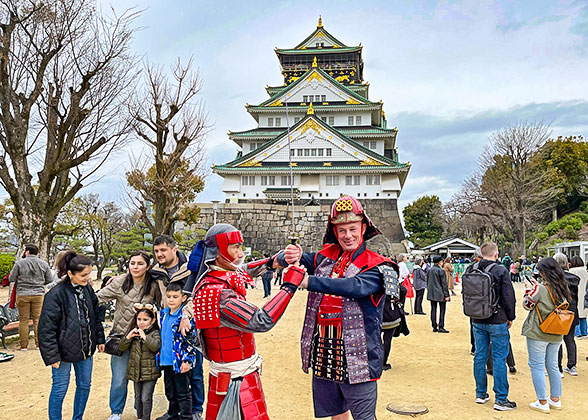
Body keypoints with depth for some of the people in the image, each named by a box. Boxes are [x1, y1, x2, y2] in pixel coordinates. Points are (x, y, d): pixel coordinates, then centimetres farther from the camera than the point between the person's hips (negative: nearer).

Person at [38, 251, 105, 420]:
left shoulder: (87, 289, 2)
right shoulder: (56, 294, -19)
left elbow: (95, 316, 14)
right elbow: (46, 328, -16)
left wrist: (100, 339, 14)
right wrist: (51, 355, -16)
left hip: (86, 349, 6)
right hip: (64, 351, -6)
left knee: (84, 386, 16)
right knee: (60, 390, 6)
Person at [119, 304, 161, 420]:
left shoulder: (155, 333, -9)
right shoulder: (133, 332, 4)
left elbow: (155, 347, -26)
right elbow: (121, 347, 2)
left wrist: (144, 337, -31)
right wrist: (128, 337, -14)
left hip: (150, 372, -5)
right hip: (135, 371, 5)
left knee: (146, 398, -3)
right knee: (138, 397, 19)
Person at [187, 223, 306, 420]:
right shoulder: (217, 294, -26)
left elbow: (239, 272, 27)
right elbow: (262, 321, -30)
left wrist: (269, 263, 17)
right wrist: (290, 286, -25)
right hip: (236, 381, -9)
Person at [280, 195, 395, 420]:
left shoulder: (375, 265, -6)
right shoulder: (326, 256, 9)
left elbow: (354, 286, -24)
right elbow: (300, 258, 0)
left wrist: (306, 280, -32)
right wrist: (289, 256, -26)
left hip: (356, 356, -5)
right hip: (322, 351, 5)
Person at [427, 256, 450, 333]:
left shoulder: (429, 270, 7)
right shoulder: (441, 270, -13)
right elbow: (444, 284, -12)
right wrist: (446, 295, -9)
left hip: (431, 294, 6)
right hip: (440, 294, -6)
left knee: (433, 310, 8)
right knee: (442, 310, 2)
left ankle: (434, 327, 11)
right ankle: (441, 327, 0)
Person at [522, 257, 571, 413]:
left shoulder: (540, 289, -18)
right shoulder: (562, 288, 2)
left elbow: (527, 305, -8)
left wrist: (530, 289, 3)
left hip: (538, 334, -7)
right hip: (556, 335, 7)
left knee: (537, 366, 2)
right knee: (552, 366, 16)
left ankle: (542, 402, 4)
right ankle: (555, 400, 24)